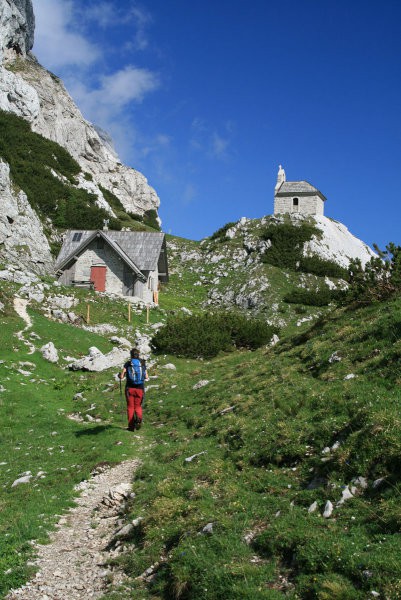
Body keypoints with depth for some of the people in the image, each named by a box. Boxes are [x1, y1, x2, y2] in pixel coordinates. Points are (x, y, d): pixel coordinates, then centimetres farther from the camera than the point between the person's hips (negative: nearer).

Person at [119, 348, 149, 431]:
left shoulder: (128, 364, -3)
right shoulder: (143, 363, 2)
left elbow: (122, 377, -6)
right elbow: (147, 378, 3)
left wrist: (120, 375, 16)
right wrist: (146, 377, 26)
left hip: (130, 388, -1)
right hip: (140, 388, 1)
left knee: (130, 407, 10)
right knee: (138, 406, 15)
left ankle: (131, 426, 7)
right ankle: (139, 418, -15)